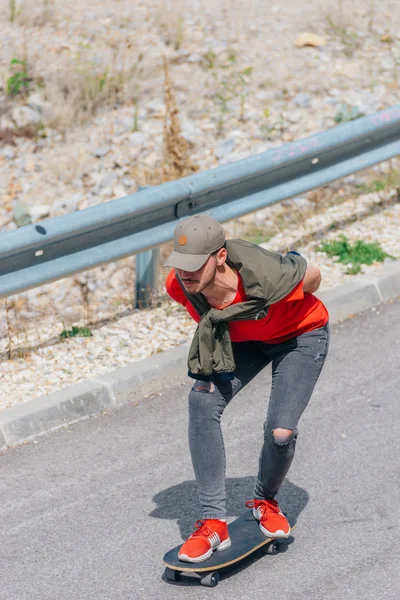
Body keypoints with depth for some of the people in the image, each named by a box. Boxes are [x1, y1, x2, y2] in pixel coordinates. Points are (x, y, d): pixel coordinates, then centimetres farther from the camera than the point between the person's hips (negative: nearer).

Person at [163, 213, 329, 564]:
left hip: (300, 336, -4)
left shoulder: (269, 280, -43)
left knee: (280, 432, -18)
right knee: (203, 399, -22)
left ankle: (265, 500, 19)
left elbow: (313, 276, -18)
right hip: (240, 339, 4)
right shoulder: (179, 286, -29)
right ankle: (214, 522, -18)